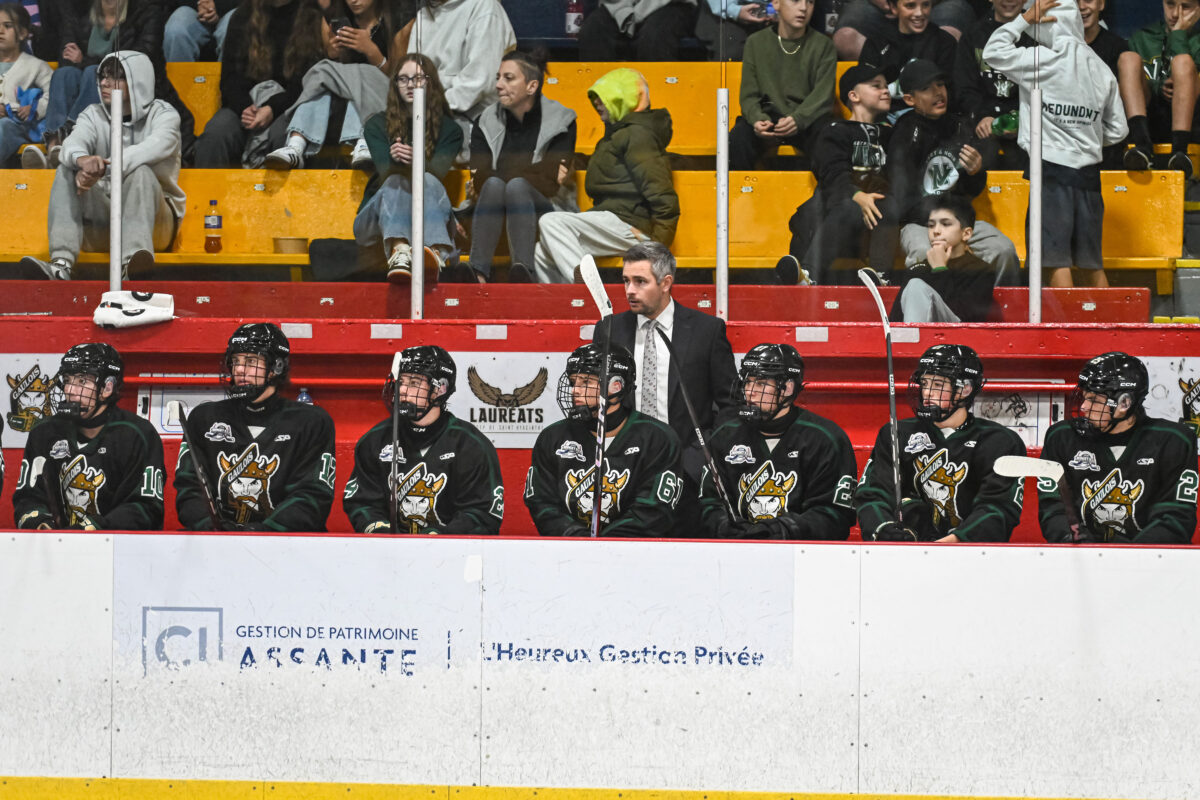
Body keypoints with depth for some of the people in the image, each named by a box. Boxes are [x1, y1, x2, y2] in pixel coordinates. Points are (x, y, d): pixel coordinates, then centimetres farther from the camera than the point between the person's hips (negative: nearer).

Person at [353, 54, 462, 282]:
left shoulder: (448, 129, 8)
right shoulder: (377, 125, 9)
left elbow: (438, 171, -10)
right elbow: (386, 171, -8)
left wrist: (415, 162, -33)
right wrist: (396, 161, -32)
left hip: (429, 214, 0)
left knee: (429, 182, -31)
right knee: (396, 183, -30)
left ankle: (435, 254, -64)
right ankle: (398, 250, -64)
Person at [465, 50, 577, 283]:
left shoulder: (560, 120, 2)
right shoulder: (486, 123, 10)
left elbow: (550, 184, -9)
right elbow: (480, 180, -4)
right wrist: (535, 174, -8)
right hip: (495, 216, 2)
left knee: (516, 186, -32)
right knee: (494, 184, -29)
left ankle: (523, 271, -52)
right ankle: (479, 271, -46)